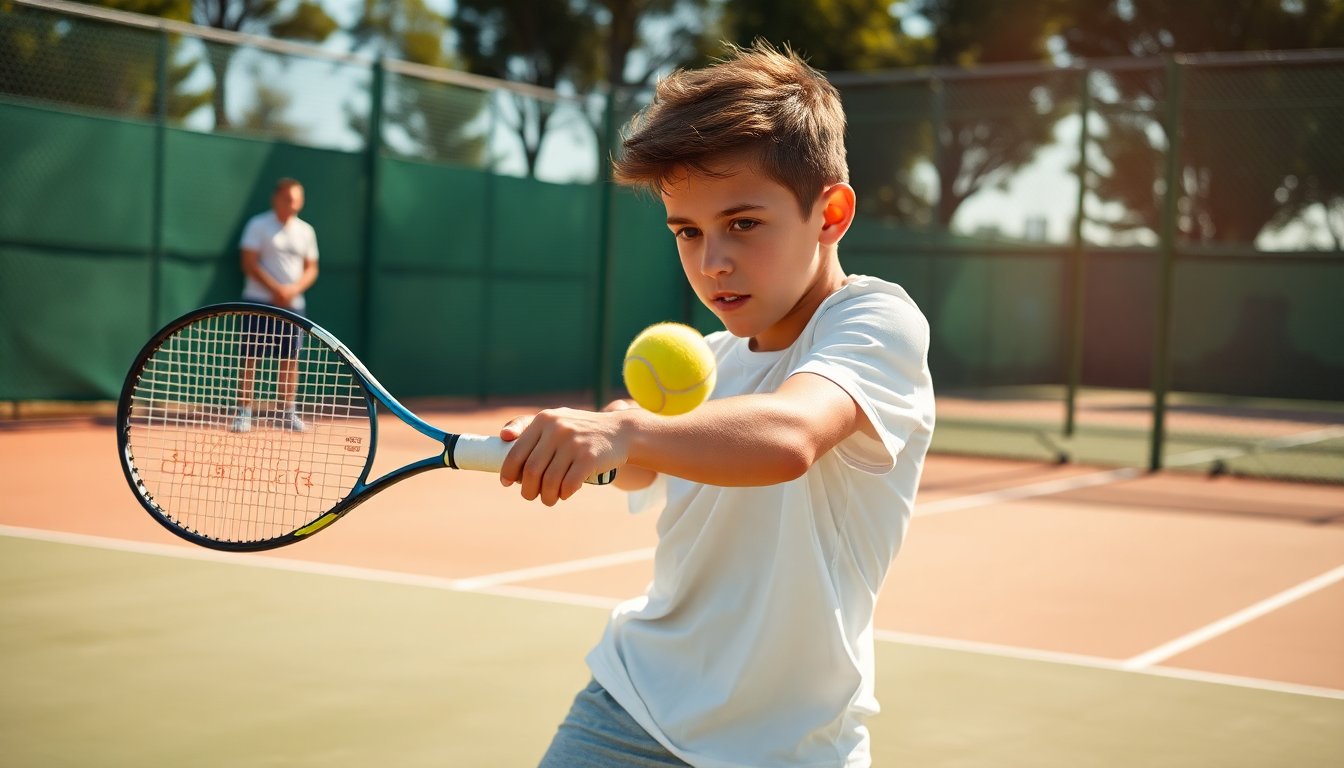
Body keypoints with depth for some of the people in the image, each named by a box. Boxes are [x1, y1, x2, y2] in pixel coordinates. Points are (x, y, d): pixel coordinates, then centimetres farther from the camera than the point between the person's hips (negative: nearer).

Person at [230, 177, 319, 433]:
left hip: (292, 304, 4)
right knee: (250, 357, -3)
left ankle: (287, 412, 12)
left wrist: (293, 289, -8)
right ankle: (243, 412, 1)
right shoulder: (258, 225, -2)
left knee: (290, 359, 4)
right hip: (259, 301, -4)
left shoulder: (306, 231, 11)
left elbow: (311, 269, 11)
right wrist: (276, 289, -16)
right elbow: (250, 263, -8)